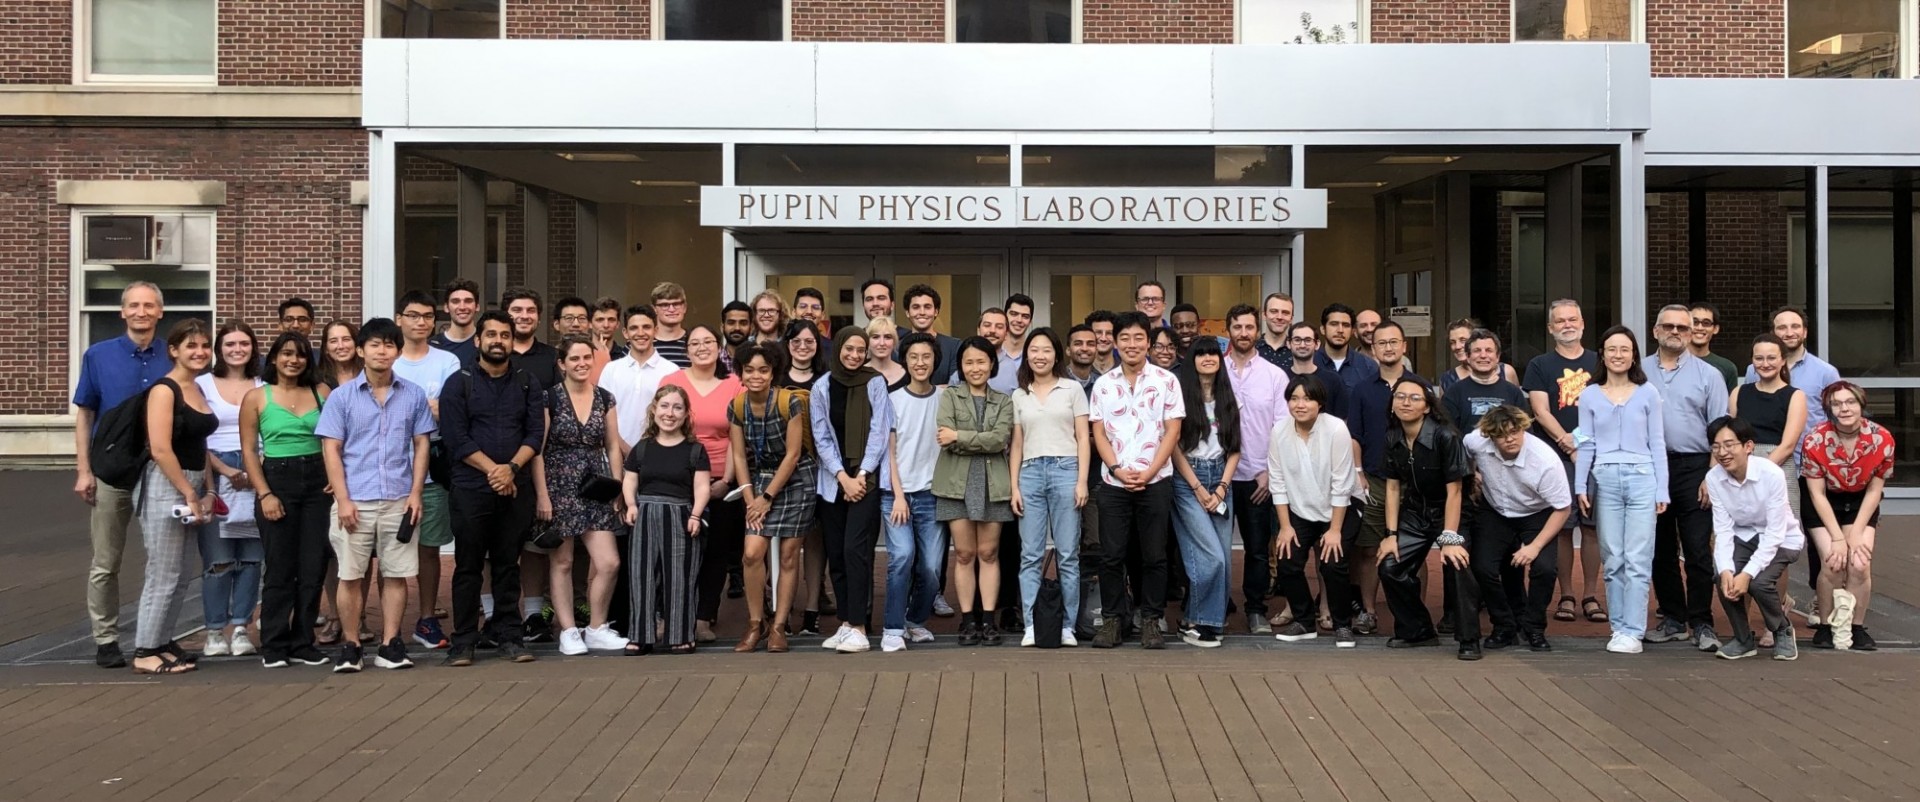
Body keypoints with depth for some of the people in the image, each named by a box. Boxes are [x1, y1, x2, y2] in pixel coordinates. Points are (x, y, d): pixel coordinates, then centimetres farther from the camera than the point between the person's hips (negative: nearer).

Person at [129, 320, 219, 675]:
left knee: (179, 576, 13)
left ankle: (164, 643, 22)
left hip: (190, 485, 9)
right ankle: (145, 652, 4)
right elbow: (161, 449, -18)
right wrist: (190, 495, -16)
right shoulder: (164, 390, -11)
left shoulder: (198, 390, 14)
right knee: (163, 575, -5)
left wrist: (207, 492, 12)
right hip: (164, 486, -9)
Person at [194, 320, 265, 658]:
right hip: (216, 476, -2)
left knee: (251, 557, 2)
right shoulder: (203, 385, 5)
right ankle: (215, 630, 4)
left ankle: (240, 628, 10)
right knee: (218, 558, -5)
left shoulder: (263, 387, 12)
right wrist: (227, 471, -10)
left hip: (256, 477, 2)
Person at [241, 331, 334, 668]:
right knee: (279, 568, 2)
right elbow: (249, 450, -1)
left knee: (313, 568, 3)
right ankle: (274, 646, 11)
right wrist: (264, 493, -9)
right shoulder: (257, 397, 2)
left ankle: (303, 643, 13)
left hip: (317, 482, 2)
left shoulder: (321, 393, 6)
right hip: (277, 480, -2)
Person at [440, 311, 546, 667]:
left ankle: (509, 636, 13)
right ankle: (463, 640, 8)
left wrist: (511, 469, -12)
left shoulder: (528, 384, 11)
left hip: (517, 488, 2)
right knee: (468, 566, 2)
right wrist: (492, 470, -12)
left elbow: (536, 433, 3)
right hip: (471, 488, -2)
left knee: (508, 564, 7)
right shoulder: (459, 383, 4)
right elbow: (455, 437, -5)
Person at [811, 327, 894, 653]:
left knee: (855, 549, -12)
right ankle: (846, 623, 13)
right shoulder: (821, 387, 6)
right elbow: (821, 438, 3)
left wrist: (861, 475, -9)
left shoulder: (875, 383, 0)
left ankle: (858, 627, -10)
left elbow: (879, 432, -3)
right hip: (832, 480, 3)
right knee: (836, 553, 5)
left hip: (866, 479, -3)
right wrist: (843, 476, -7)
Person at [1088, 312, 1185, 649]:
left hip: (1155, 482, -1)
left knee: (1154, 555, 3)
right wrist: (1118, 470, -9)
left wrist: (1148, 473, -11)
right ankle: (1110, 620, 12)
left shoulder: (1166, 381, 1)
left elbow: (1172, 432, -2)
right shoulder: (1103, 384, 7)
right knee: (1111, 555, 3)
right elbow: (1098, 433, 5)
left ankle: (1151, 621, 13)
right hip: (1113, 483, 2)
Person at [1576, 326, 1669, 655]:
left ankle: (1633, 632, -3)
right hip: (1605, 480, 1)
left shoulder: (1648, 394, 8)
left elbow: (1657, 444, 7)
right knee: (1613, 560, 3)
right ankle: (1618, 627, 10)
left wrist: (1662, 490, 2)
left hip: (1642, 479, -1)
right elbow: (1586, 444, 8)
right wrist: (1580, 486, 1)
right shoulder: (1590, 395, 10)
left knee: (1638, 561, -5)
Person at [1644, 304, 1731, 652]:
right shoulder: (1638, 373, 9)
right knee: (1660, 550, 9)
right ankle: (1672, 619, 19)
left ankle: (1702, 624, 1)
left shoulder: (1708, 375, 6)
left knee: (1698, 550, -6)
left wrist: (1712, 474, -8)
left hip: (1693, 469, -2)